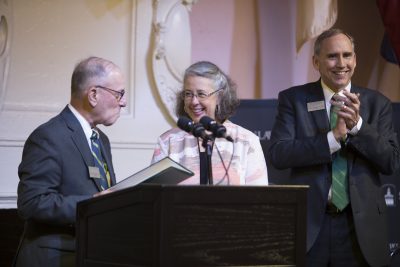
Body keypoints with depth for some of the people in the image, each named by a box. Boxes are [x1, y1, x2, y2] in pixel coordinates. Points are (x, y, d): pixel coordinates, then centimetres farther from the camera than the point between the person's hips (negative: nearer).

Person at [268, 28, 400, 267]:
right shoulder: (293, 99, 1)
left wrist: (357, 125, -17)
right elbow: (278, 155, -12)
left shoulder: (377, 103, 5)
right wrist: (334, 137, -21)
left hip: (360, 225, 1)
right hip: (308, 223, -1)